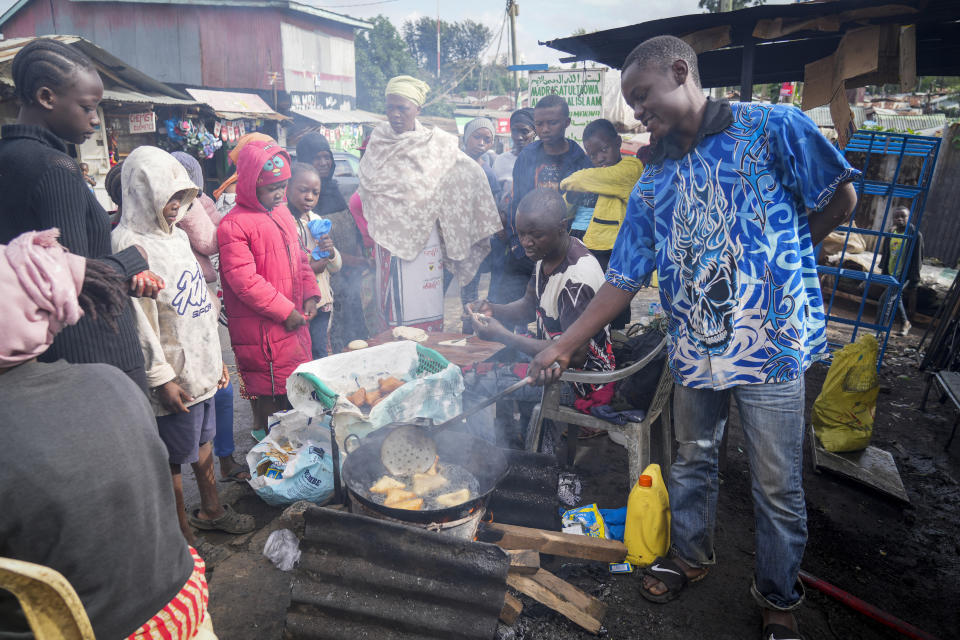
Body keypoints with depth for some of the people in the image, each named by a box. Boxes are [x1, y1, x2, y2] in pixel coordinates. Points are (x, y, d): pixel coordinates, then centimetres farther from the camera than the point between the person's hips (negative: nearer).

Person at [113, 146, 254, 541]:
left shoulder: (177, 235, 11)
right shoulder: (129, 244, -17)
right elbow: (138, 320, -19)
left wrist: (217, 357, 17)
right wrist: (161, 378, -18)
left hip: (202, 364, 8)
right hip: (174, 375, -8)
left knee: (203, 441, 22)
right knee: (174, 458, 5)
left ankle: (211, 510, 40)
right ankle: (183, 536, 21)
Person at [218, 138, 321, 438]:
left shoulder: (282, 214, 10)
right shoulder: (234, 225, -16)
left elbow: (299, 257, 17)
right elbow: (245, 281, -21)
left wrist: (310, 295, 3)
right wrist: (285, 312, -18)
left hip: (294, 318, 9)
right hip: (260, 327, -8)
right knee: (269, 391, 1)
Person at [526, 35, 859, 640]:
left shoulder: (774, 127, -5)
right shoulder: (653, 183, 8)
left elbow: (840, 198, 0)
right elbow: (624, 278, 6)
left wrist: (778, 256, 3)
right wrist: (562, 347, 1)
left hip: (770, 345, -4)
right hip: (694, 348, 5)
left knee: (778, 487, 9)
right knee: (692, 463, 20)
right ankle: (690, 555, 45)